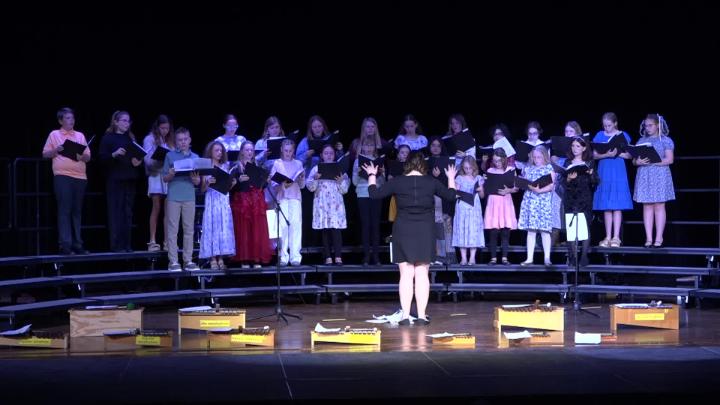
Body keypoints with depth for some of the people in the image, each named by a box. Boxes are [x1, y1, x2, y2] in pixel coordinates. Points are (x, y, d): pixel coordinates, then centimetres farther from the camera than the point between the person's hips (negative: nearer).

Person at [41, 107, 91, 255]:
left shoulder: (80, 136, 16)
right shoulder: (54, 134, 7)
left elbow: (88, 157, 14)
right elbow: (45, 154, 6)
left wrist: (82, 155, -8)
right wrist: (55, 150, -12)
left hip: (80, 176, 4)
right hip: (62, 176, -4)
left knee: (77, 211, 5)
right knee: (64, 210, -8)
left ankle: (77, 244, 8)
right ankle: (65, 245, -10)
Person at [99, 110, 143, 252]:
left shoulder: (131, 137, 15)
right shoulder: (108, 138, 0)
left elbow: (137, 155, 18)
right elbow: (102, 158, -6)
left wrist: (138, 162, -3)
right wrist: (114, 154, -22)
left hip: (130, 179, 5)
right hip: (115, 179, -5)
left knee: (128, 212, 6)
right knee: (115, 212, -4)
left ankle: (127, 244, 10)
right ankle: (116, 245, -2)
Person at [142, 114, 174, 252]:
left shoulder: (170, 140, 17)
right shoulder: (150, 139, 3)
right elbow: (148, 160, -5)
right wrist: (161, 159, -21)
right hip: (156, 175, -4)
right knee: (156, 208, -5)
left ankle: (166, 241, 2)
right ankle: (152, 241, -2)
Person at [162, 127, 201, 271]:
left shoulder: (195, 157, 11)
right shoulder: (170, 155, 5)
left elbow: (198, 182, 11)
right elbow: (165, 178, 6)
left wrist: (195, 178, -11)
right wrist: (171, 174, -15)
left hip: (189, 197, 2)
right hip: (173, 197, -2)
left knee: (189, 230, 4)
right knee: (173, 230, -2)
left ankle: (188, 260, 9)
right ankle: (173, 261, 0)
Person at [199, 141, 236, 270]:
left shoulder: (225, 166, 12)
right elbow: (202, 189, -2)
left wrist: (232, 184, -6)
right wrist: (208, 183, -21)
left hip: (224, 200, 4)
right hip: (212, 200, -4)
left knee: (224, 228, 2)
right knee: (212, 227, -5)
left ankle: (221, 258, 5)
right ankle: (212, 259, -3)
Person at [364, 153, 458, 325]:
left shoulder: (397, 182, -4)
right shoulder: (431, 182, 0)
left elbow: (374, 194, 0)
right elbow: (451, 196, 13)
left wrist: (372, 175, 15)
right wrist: (451, 178, 29)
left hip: (403, 232, 0)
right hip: (425, 233, 0)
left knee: (406, 275, 3)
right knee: (422, 275, 3)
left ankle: (405, 315, 0)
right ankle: (421, 315, 2)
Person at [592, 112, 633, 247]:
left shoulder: (623, 135, 4)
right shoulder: (600, 136, 7)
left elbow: (629, 155, 2)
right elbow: (594, 155, 1)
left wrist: (617, 153, -16)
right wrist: (607, 154, -17)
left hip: (618, 172, -2)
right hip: (604, 172, 2)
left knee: (617, 205, -5)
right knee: (606, 206, 2)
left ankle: (616, 237, -3)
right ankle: (608, 237, 8)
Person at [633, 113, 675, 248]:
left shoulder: (665, 141, 2)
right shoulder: (641, 141, 14)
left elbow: (669, 160, -8)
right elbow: (634, 160, 12)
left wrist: (652, 161, -17)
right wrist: (638, 162, -12)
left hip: (660, 176, -4)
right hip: (644, 176, 4)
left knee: (659, 206, -4)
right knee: (647, 206, 1)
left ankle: (659, 238, -1)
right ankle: (648, 238, 3)